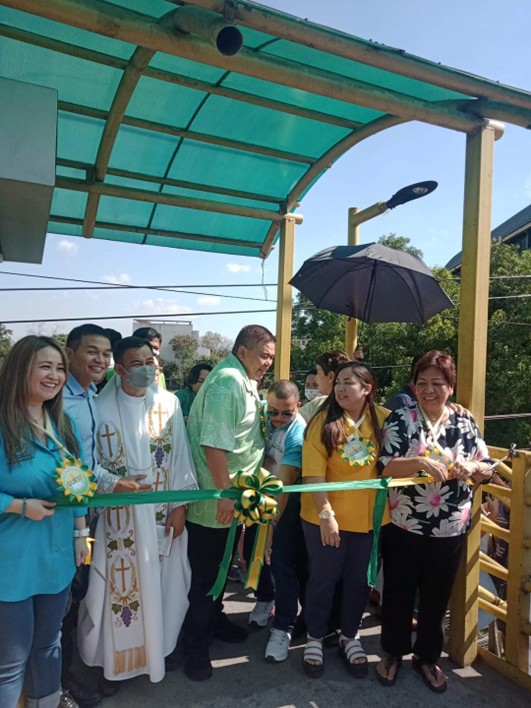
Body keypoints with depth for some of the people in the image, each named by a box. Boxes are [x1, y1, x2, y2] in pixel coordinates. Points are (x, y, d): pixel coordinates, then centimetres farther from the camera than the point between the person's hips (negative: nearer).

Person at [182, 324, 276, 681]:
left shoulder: (244, 381, 10)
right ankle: (196, 646, 23)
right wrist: (225, 494, -24)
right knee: (205, 573, 6)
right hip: (213, 500, -9)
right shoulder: (227, 383, -22)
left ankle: (214, 619, 43)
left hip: (231, 496, 9)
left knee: (220, 566, 24)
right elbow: (214, 444, -28)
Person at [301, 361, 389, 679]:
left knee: (359, 579, 19)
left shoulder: (384, 420, -8)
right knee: (323, 579, 14)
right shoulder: (323, 421, -13)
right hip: (326, 517, -2)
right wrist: (326, 514, -19)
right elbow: (313, 473, -15)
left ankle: (350, 637, 42)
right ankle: (315, 638, 36)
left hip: (369, 517, 2)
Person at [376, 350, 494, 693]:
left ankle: (427, 657, 41)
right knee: (398, 594, 14)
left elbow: (487, 469, 4)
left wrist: (472, 467, -18)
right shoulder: (400, 420, -9)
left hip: (450, 531, 3)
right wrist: (419, 462, -31)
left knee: (437, 599, 19)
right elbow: (384, 466, -15)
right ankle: (393, 652, 38)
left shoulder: (466, 423, 1)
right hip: (403, 528, -2)